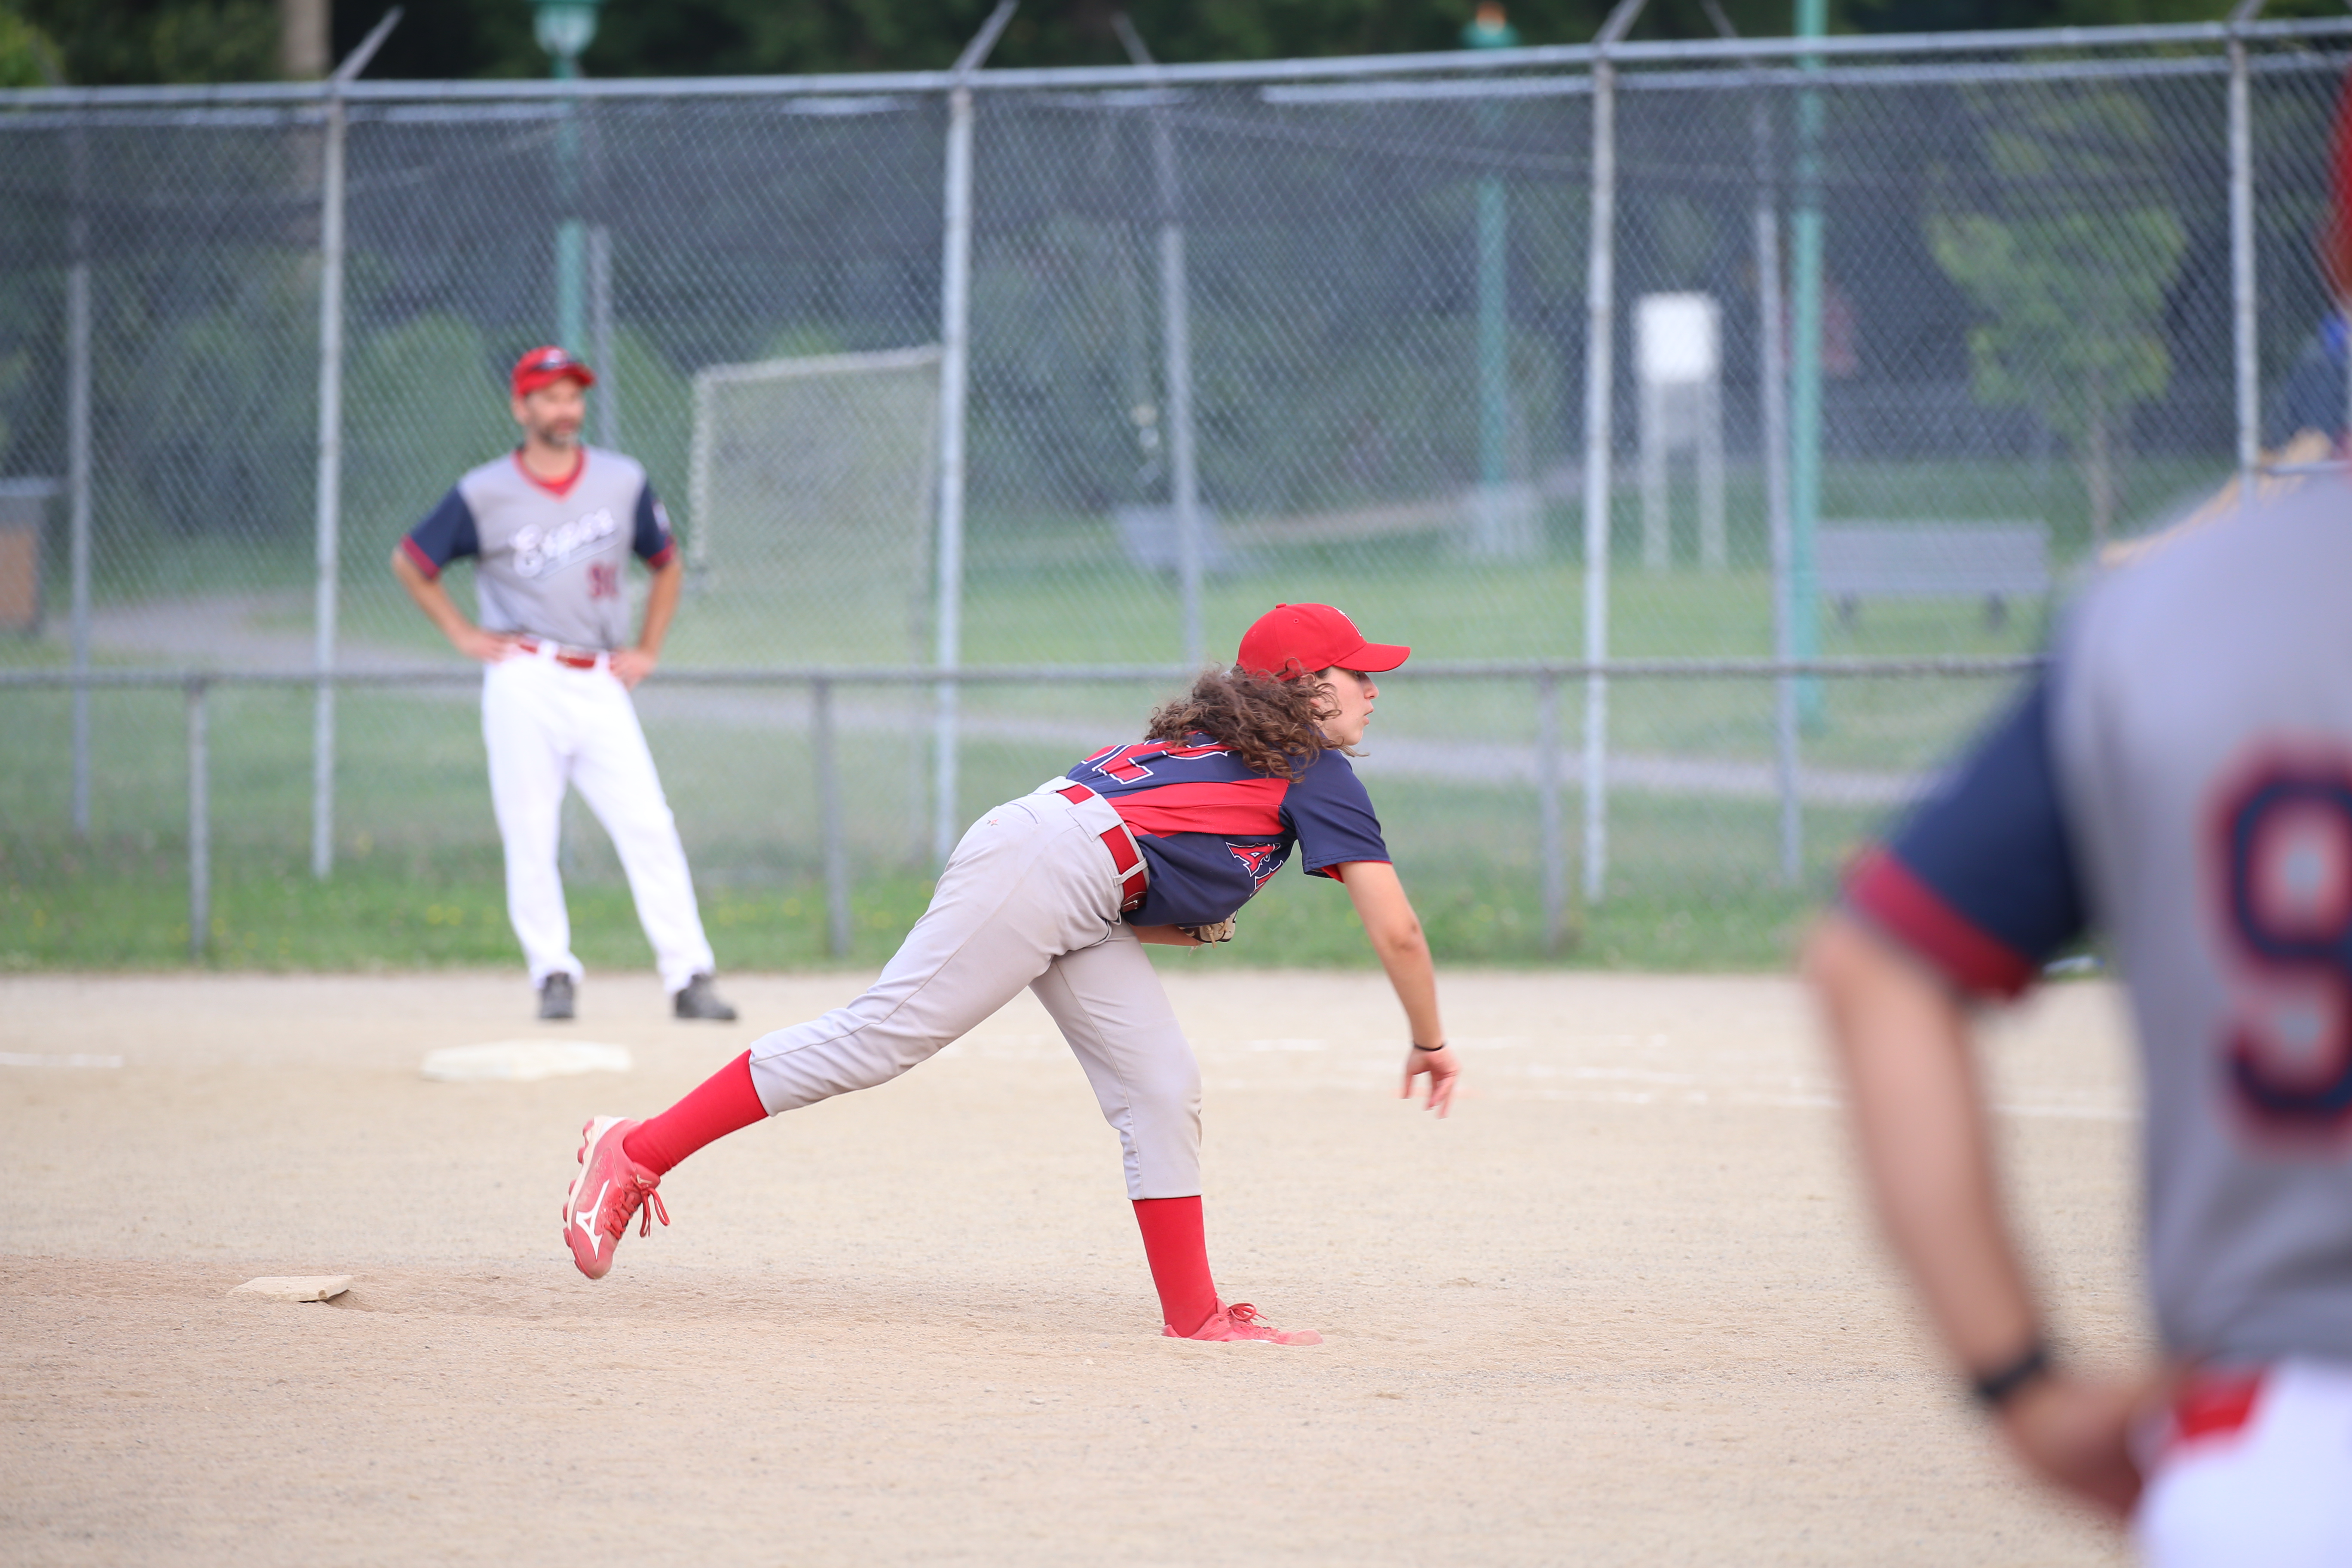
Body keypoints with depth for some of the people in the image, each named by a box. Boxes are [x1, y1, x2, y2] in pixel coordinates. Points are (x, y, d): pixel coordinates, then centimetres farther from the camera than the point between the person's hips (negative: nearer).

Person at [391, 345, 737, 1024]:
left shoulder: (624, 482, 8)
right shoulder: (484, 495, 1)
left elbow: (667, 565, 21)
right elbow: (410, 562, 11)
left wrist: (648, 649, 11)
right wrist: (461, 633, 4)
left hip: (602, 686, 2)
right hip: (525, 684, -2)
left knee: (649, 828, -8)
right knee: (530, 836, -4)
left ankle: (690, 977, -9)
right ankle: (553, 974, 6)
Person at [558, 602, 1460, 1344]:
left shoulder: (1219, 741, 26)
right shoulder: (1318, 773, 0)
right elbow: (1396, 930, -3)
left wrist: (1195, 926, 12)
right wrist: (1430, 1044, 8)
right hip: (1038, 865, -10)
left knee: (1160, 1090, 6)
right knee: (872, 1042, -12)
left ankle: (1195, 1320, 7)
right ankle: (637, 1154, -11)